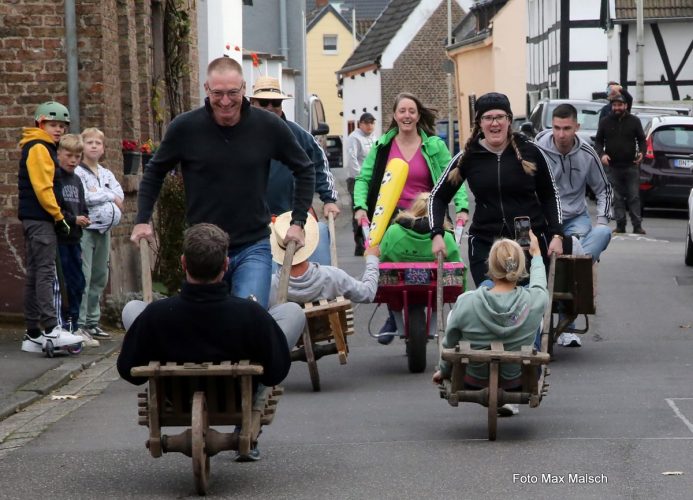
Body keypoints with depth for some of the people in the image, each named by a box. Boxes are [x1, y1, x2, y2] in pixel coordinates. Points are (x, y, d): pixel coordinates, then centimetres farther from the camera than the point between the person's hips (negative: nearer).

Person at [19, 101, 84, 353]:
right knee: (45, 272, -14)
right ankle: (51, 329, -20)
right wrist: (58, 217, -14)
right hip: (40, 219, -10)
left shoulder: (46, 149, 21)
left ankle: (33, 334, 10)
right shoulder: (38, 148, -10)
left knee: (35, 274, 8)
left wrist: (55, 216, 13)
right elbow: (42, 187, -17)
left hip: (36, 219, 10)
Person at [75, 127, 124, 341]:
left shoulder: (107, 174, 17)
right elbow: (84, 197, -17)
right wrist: (110, 196, -4)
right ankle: (79, 323, -12)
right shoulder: (78, 172, -4)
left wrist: (98, 194, -11)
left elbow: (120, 195, 4)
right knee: (83, 277, -12)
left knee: (100, 277, 9)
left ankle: (92, 321, 16)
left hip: (104, 229, 7)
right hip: (85, 229, -7)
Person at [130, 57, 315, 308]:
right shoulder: (184, 127, -5)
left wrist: (298, 222, 5)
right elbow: (154, 172, 11)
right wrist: (142, 221, 4)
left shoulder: (269, 127, -5)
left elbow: (304, 170, 10)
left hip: (253, 249, -1)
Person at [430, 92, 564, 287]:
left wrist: (556, 235, -1)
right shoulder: (468, 157, 1)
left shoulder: (529, 152, -1)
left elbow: (550, 196, 9)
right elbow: (438, 196, 9)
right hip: (485, 243, 0)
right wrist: (437, 234, -5)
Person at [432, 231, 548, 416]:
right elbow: (539, 283, 5)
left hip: (473, 380, 0)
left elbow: (449, 344, -7)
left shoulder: (465, 303, -24)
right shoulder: (535, 302, -22)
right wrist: (536, 254, 25)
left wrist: (442, 371, 14)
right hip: (516, 381, 0)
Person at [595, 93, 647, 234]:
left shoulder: (634, 121, 5)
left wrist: (641, 152, -10)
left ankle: (637, 225, 0)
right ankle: (620, 225, 7)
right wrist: (601, 154, -9)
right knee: (617, 198, 2)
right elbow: (598, 141, 10)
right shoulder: (605, 122, 7)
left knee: (634, 197, -2)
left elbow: (641, 139, 10)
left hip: (631, 165, -1)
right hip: (612, 167, 1)